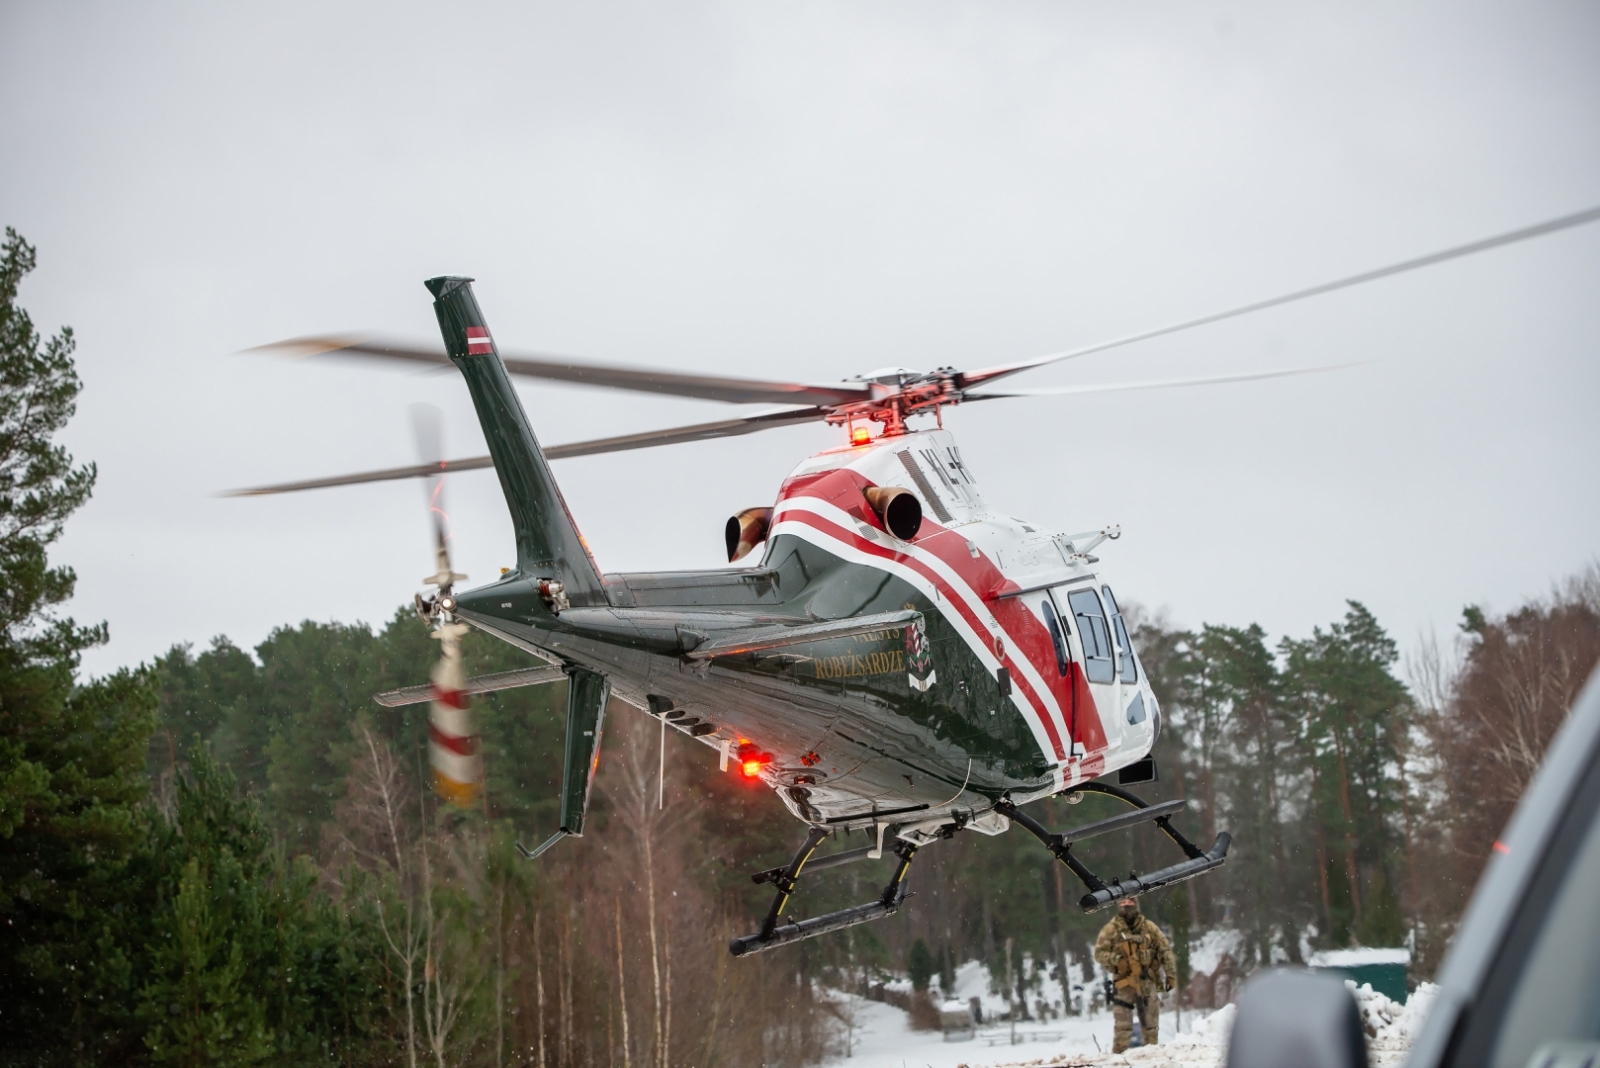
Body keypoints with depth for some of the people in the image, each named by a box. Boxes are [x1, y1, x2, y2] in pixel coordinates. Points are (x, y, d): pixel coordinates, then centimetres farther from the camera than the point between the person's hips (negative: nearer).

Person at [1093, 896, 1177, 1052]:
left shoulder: (1149, 928, 6)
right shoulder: (1111, 930, 0)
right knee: (1123, 1025, -7)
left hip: (1148, 982, 2)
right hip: (1124, 982, -2)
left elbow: (1165, 950, 7)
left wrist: (1171, 974, 1)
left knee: (1151, 1024, 9)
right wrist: (1115, 959, -18)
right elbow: (1099, 953, -1)